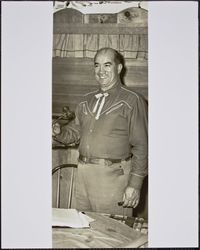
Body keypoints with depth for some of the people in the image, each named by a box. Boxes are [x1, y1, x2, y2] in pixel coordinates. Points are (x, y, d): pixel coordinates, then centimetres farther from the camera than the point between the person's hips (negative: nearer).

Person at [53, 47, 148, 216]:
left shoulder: (132, 101, -4)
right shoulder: (87, 100, 15)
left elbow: (141, 146, -7)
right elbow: (75, 131, 20)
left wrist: (135, 184, -13)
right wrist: (59, 133, -2)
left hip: (114, 176, -5)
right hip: (83, 173, 6)